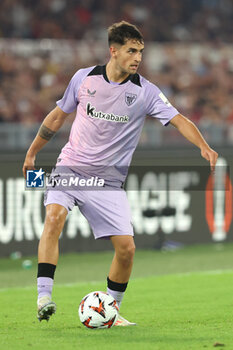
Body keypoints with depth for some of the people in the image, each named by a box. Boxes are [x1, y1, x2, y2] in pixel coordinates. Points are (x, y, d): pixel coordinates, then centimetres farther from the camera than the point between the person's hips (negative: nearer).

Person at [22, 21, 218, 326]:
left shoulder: (145, 91, -5)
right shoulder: (84, 78, -1)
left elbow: (178, 119, -14)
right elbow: (58, 116, 13)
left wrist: (203, 146, -32)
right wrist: (32, 153, 19)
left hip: (109, 182, 1)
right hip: (71, 168, -1)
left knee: (126, 247, -8)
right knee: (55, 215, -29)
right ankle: (44, 297, -32)